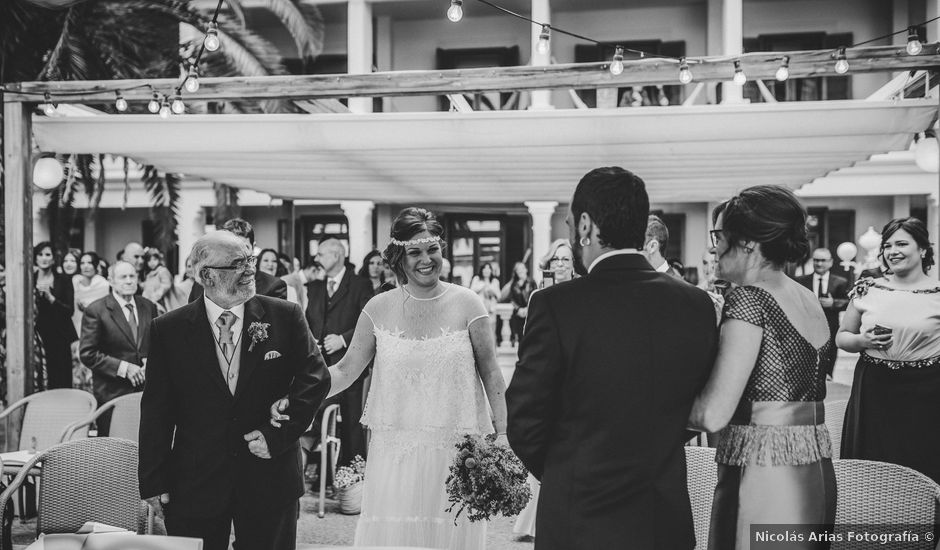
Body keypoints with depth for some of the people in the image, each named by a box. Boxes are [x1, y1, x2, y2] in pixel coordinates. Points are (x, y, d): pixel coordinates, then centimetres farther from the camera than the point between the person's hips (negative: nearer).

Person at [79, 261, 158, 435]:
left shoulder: (149, 307, 8)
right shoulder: (95, 310, -6)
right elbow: (87, 354, -9)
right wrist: (123, 368, -17)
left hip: (145, 389, 4)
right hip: (112, 393, -4)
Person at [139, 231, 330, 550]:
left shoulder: (285, 317, -3)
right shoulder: (168, 330, -3)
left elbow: (315, 377, -3)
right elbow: (156, 411, 0)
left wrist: (280, 435, -11)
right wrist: (154, 482, -1)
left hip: (270, 479, 0)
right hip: (194, 486, 0)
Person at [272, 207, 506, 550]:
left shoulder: (466, 304, -3)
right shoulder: (379, 309, 1)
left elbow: (490, 373, 0)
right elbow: (346, 370, 3)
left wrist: (502, 434, -5)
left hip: (455, 452, -1)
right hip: (395, 453, 1)